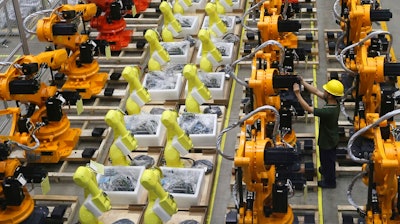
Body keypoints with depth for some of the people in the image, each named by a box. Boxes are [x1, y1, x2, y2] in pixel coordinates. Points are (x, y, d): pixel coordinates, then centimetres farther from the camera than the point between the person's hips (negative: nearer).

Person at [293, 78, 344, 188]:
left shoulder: (328, 111, -42)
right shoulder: (334, 102, -17)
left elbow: (308, 108, -37)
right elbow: (316, 91, -10)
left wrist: (297, 93, -35)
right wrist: (303, 82, -14)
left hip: (328, 141, -7)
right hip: (331, 138, 7)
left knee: (327, 160, 19)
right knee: (327, 159, 34)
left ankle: (330, 181, 43)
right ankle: (326, 170, 61)